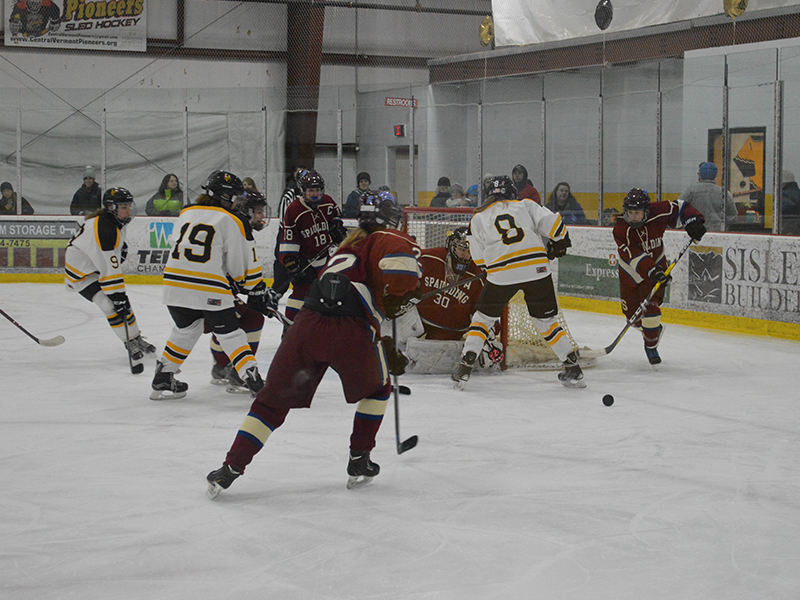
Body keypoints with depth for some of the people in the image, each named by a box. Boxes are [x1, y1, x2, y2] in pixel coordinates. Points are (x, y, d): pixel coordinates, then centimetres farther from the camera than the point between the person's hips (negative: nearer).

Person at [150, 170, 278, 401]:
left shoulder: (186, 213, 16)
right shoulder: (233, 221, 0)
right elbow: (244, 263, 2)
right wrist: (258, 290, 19)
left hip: (174, 284, 5)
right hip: (209, 290, -5)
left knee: (186, 329, 27)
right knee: (230, 334, 5)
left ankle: (162, 380, 30)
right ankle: (253, 380, -4)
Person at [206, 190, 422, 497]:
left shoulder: (351, 244, 36)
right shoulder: (392, 240, 13)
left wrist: (390, 354, 44)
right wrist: (400, 300, 5)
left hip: (308, 322, 5)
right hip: (349, 329, -5)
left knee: (273, 400, 13)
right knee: (376, 387, 25)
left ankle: (230, 469, 5)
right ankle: (359, 463, 25)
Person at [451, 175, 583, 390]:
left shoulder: (478, 218, 15)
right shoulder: (525, 205, 14)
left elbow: (479, 259, 11)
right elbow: (552, 223, 2)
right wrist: (559, 244, 20)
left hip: (501, 274, -1)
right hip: (537, 269, 1)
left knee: (483, 317, 15)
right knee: (547, 320, 14)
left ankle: (465, 366, 6)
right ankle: (572, 367, 12)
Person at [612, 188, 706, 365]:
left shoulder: (658, 213, -22)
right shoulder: (620, 230, -26)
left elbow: (678, 207, -5)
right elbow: (635, 257, -34)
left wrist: (693, 221, -22)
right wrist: (652, 271, -47)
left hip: (656, 266, -1)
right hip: (631, 272, 1)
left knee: (650, 308, -18)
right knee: (632, 313, 6)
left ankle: (651, 346, 2)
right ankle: (654, 330, 38)